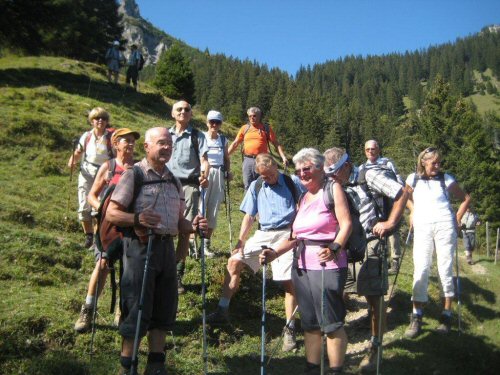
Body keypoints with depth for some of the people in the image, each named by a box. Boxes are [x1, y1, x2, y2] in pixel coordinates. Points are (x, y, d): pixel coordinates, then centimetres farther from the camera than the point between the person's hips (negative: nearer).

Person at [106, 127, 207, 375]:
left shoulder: (174, 181, 16)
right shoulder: (134, 175, -3)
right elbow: (111, 213, -9)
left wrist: (193, 226, -2)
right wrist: (137, 218, -26)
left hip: (167, 247, 7)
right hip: (141, 246, -6)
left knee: (164, 309, 11)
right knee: (137, 309, -2)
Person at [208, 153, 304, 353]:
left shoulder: (292, 183, 0)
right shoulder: (255, 186, 10)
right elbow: (249, 216, 10)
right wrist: (241, 242, 1)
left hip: (286, 235, -4)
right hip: (263, 234, 4)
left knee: (289, 282, -6)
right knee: (234, 262, -3)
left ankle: (290, 329, 9)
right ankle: (222, 311, 9)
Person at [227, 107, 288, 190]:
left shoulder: (266, 128, 4)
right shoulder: (245, 128, 10)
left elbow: (276, 144, 2)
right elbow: (235, 143, 12)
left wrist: (283, 157, -9)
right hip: (248, 161, 2)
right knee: (248, 187, 6)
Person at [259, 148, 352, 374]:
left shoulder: (332, 189, -2)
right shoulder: (303, 198, 19)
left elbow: (346, 224, -12)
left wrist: (334, 248, -27)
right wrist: (274, 253, 6)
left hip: (326, 265, -7)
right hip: (302, 266, 7)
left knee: (331, 323, -3)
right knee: (309, 322, 12)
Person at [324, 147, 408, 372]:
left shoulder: (369, 177, -7)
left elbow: (402, 194, -9)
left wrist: (390, 223, -11)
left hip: (369, 245, -6)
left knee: (374, 297, 1)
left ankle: (375, 347, 12)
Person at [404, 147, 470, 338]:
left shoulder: (446, 179, 4)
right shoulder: (413, 178, 7)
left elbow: (465, 198, 13)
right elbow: (406, 196, 27)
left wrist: (457, 219, 5)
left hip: (444, 226, -1)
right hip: (422, 228, 1)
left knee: (445, 269, 1)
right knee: (420, 269, -7)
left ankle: (447, 315, 11)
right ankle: (416, 317, -5)